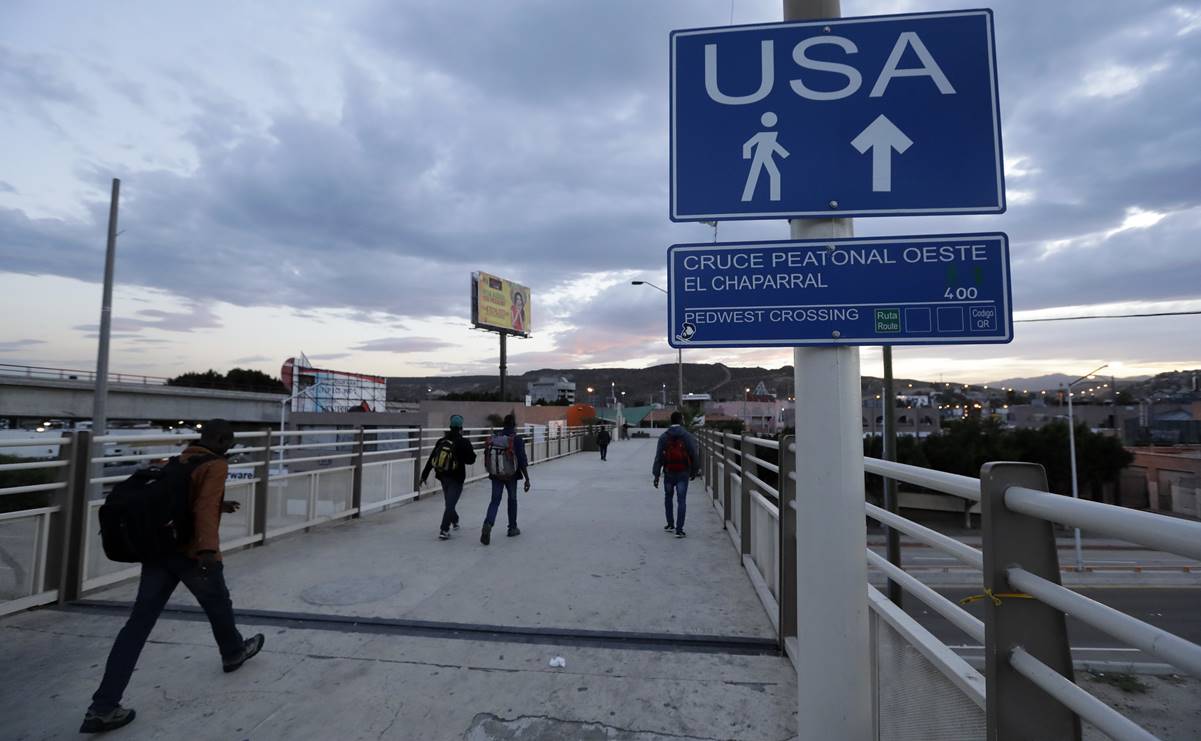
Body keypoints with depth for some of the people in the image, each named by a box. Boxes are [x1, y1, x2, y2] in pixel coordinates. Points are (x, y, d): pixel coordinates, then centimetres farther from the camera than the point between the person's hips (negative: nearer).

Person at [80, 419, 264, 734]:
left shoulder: (181, 460, 14)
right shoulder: (216, 466, -13)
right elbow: (205, 507, -27)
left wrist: (219, 506, 39)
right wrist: (208, 548, -36)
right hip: (193, 553, -7)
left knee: (139, 623, 3)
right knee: (218, 607, 18)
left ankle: (103, 707, 1)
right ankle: (234, 653, 41)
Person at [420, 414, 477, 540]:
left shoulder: (441, 441, 1)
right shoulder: (463, 443, -14)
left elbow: (431, 459, 3)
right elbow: (471, 460, -8)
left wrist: (424, 474, 9)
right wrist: (471, 452, 12)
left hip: (443, 477, 6)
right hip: (456, 478, -6)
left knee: (449, 502, 22)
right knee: (450, 504, -4)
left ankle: (454, 520, 44)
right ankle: (444, 531, -9)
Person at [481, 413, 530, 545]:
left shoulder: (495, 438, 2)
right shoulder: (517, 439, -10)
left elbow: (487, 453, 6)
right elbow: (522, 461, -13)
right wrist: (527, 479, -9)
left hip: (496, 474, 2)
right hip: (511, 475, -2)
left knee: (495, 500, 4)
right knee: (512, 499, 16)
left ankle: (488, 524, -21)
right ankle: (512, 528, 23)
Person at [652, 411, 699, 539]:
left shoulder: (663, 437, -2)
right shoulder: (688, 436, -4)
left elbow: (658, 457, -4)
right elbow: (694, 455, -4)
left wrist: (656, 475, -2)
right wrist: (694, 471, 8)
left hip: (668, 473, 2)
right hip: (683, 473, -2)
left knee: (668, 497, 21)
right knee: (681, 500, 1)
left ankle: (670, 524, 28)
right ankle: (679, 529, -2)